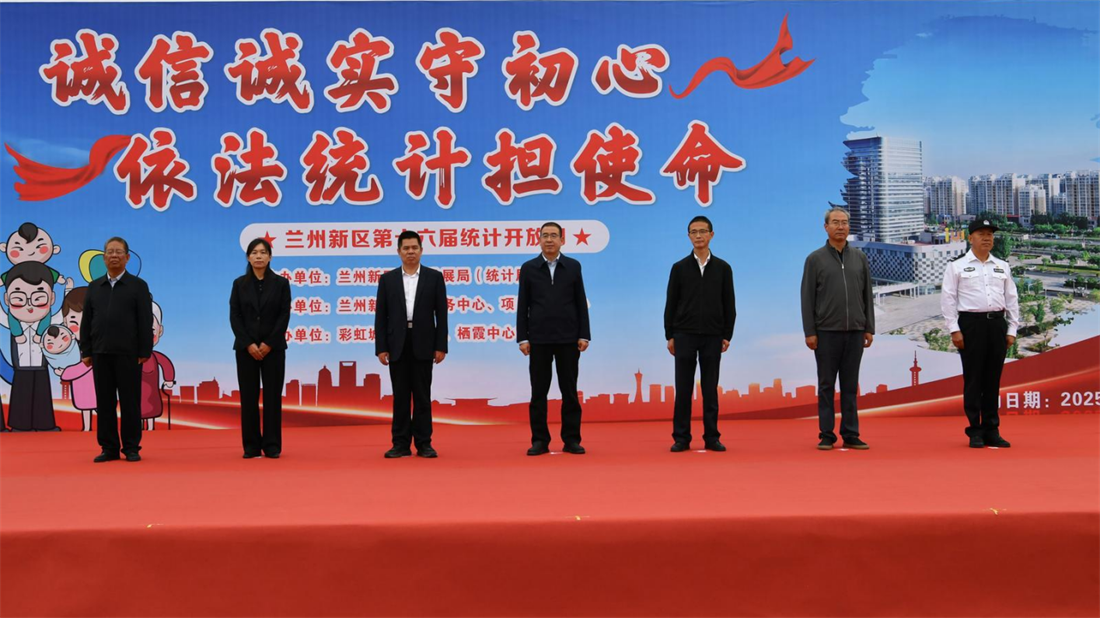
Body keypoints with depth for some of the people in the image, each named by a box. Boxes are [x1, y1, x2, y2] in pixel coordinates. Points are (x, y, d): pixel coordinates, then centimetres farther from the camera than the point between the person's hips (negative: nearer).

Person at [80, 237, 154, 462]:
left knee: (130, 402, 0)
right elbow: (86, 321, 12)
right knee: (104, 402, 4)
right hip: (100, 353, 3)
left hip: (128, 354, -3)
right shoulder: (94, 287, 13)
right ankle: (109, 448, 10)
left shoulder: (138, 286, 3)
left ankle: (131, 448, 6)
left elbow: (145, 322, -2)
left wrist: (145, 352, -9)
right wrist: (85, 351, 5)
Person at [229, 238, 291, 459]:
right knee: (249, 396, 2)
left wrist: (269, 343, -11)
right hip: (246, 347, 1)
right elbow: (234, 316, 0)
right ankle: (251, 446, 8)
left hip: (273, 347, -1)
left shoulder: (281, 283, 2)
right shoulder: (239, 283, 5)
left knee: (272, 396, 0)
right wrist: (248, 344, -11)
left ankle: (272, 446, 4)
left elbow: (284, 316, -3)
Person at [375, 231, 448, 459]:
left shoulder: (434, 277, 4)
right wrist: (380, 348, -3)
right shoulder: (387, 279, 6)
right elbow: (381, 317, 4)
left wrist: (441, 346, -5)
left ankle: (424, 443, 8)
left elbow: (441, 314, 1)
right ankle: (401, 444, 9)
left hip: (423, 345, -1)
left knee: (422, 395, 2)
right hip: (397, 345, 1)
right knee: (400, 396, 4)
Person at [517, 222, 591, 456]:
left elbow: (581, 303, 5)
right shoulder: (528, 268, 4)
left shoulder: (573, 266, 5)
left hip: (568, 339, 0)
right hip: (539, 339, 0)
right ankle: (540, 441, 9)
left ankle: (571, 439, 10)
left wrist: (584, 335, -2)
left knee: (569, 391, 3)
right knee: (539, 392, 3)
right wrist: (522, 338, -3)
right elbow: (522, 306, 3)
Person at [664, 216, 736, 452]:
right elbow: (670, 304, 4)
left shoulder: (723, 268, 5)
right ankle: (681, 438, 6)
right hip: (685, 335, 0)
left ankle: (712, 437, 10)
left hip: (712, 336, 0)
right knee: (683, 389, 1)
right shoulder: (679, 268, 4)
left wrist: (727, 335, -1)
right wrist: (669, 336, -1)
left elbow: (729, 305, 5)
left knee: (710, 389, 4)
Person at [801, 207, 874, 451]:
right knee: (827, 385, 2)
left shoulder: (859, 258, 9)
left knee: (850, 386, 7)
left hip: (855, 331, 3)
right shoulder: (815, 259, 0)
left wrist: (869, 328, 5)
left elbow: (867, 295, 10)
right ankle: (826, 435, 7)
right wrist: (809, 332, -8)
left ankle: (851, 434, 11)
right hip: (826, 332, -3)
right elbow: (807, 298, -2)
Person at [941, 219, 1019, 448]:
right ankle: (975, 432, 4)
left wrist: (1012, 330, 8)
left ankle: (992, 430, 13)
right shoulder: (957, 267, 3)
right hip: (971, 324, -4)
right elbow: (948, 299, -1)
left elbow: (1011, 299, 15)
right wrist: (954, 329, -9)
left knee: (993, 379, 7)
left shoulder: (1002, 267, 15)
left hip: (997, 324, 4)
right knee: (973, 379, -2)